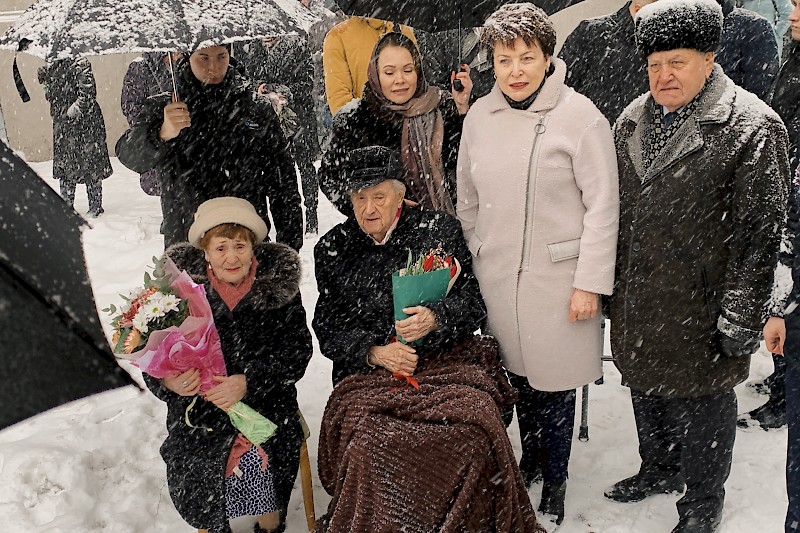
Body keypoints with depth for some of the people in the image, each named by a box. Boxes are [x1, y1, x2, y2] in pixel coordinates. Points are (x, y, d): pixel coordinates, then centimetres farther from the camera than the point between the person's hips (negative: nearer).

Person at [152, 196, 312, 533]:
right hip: (200, 402, 1)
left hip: (265, 398, -1)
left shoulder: (279, 282, -3)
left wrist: (248, 382, -21)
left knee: (260, 456, -23)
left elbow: (297, 350, -7)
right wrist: (168, 381, -21)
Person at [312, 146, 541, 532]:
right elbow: (327, 329, 7)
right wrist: (374, 352, -10)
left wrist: (435, 318, -17)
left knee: (474, 425, -29)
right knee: (370, 443, -29)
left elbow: (472, 302, 5)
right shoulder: (332, 249, 10)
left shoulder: (439, 230, 7)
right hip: (368, 370, 1)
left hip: (445, 359, 0)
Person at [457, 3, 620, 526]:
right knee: (517, 373, 16)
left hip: (558, 278, -4)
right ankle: (529, 458, 39)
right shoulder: (479, 116, 5)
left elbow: (603, 205, -9)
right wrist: (477, 263, 13)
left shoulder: (580, 116, -10)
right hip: (497, 277, 4)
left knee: (554, 383, 4)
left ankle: (554, 483, 25)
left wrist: (590, 283, -11)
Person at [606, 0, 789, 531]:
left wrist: (740, 322, -16)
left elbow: (760, 232, -15)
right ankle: (659, 470, 49)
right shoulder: (633, 118, 6)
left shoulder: (751, 126, -15)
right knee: (646, 389, 23)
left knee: (701, 406, 11)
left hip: (699, 311, -6)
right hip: (637, 302, 6)